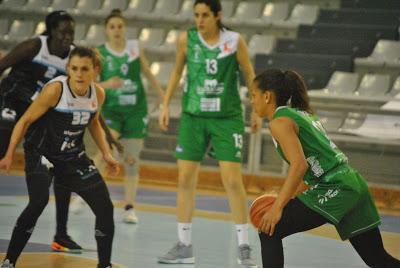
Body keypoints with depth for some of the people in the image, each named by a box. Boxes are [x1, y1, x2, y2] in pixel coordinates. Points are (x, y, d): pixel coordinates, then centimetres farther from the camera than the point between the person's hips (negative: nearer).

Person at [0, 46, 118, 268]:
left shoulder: (98, 94, -7)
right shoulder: (55, 90, -23)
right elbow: (25, 121, -15)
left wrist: (106, 154, 8)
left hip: (74, 157, 6)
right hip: (41, 154, -5)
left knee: (105, 207, 0)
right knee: (38, 202, -26)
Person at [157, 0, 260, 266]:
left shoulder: (235, 41, -8)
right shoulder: (186, 39, -2)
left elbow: (250, 74, 3)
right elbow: (177, 72, 12)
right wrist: (166, 105, 10)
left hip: (227, 118, -3)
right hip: (193, 116, 3)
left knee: (233, 181, -6)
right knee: (185, 180, 2)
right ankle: (184, 246, 12)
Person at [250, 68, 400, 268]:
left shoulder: (280, 122, -7)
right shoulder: (301, 114, 21)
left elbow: (299, 165, -20)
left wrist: (277, 208, -20)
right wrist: (284, 198, 23)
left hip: (334, 189, -10)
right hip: (353, 184, 10)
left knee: (269, 231, -4)